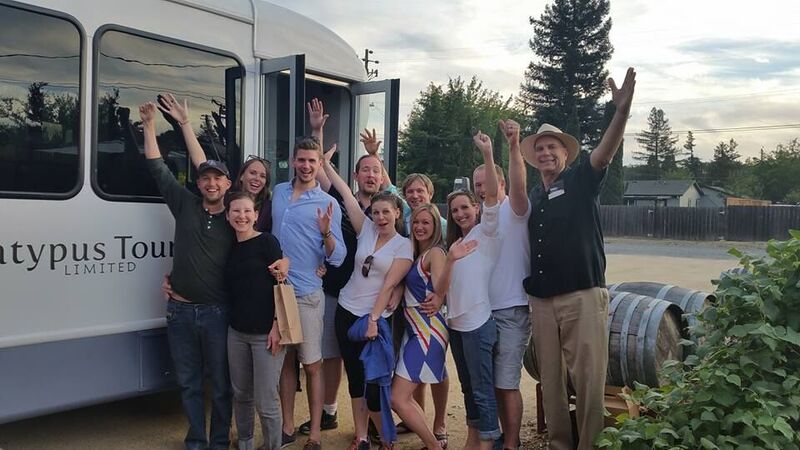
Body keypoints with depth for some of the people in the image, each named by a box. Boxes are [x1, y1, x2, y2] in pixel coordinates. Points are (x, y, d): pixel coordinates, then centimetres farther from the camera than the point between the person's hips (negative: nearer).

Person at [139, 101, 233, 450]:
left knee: (220, 383, 8)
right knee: (188, 382, 12)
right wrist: (149, 126, 6)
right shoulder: (185, 206, 4)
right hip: (180, 311, 2)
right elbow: (158, 169, 6)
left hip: (217, 312, -2)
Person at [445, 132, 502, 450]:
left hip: (479, 321, -8)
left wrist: (487, 155, -28)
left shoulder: (486, 231, -5)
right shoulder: (455, 241, 17)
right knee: (467, 385, 15)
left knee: (482, 387, -3)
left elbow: (492, 194, -20)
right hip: (456, 322, 8)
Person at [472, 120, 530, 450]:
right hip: (484, 311, 7)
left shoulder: (514, 209, -6)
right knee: (494, 381, 14)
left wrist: (513, 146, -40)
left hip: (512, 311, -7)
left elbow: (519, 185, -28)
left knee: (507, 382, -5)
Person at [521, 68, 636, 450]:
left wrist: (622, 109, -34)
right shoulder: (532, 196, 16)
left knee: (588, 378, -4)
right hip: (541, 300, 5)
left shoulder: (581, 180, 1)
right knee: (550, 379, 11)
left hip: (582, 296, -5)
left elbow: (606, 151, -18)